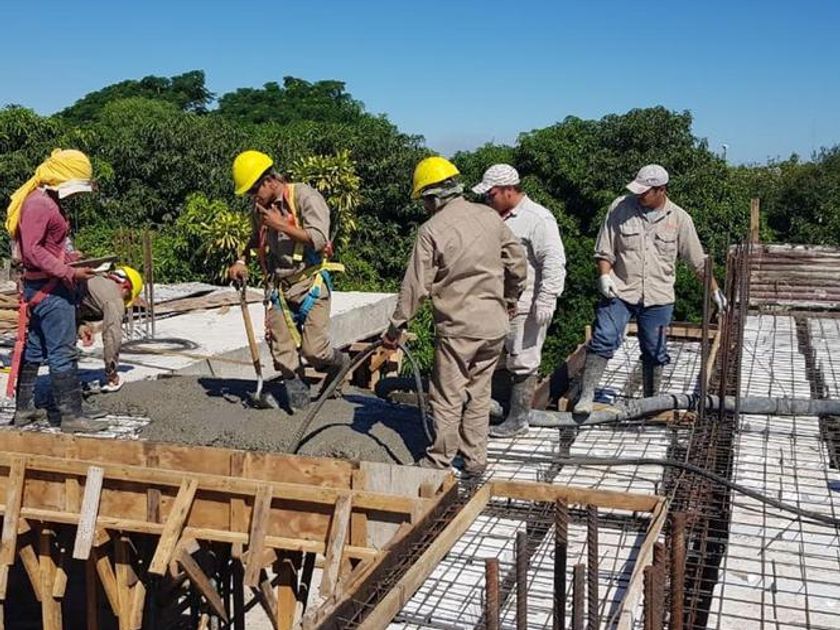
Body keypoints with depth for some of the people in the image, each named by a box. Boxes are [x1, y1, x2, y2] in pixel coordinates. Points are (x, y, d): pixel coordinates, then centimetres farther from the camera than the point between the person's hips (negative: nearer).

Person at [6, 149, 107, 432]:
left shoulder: (49, 203, 15)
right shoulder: (38, 204, -16)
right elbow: (32, 250, -22)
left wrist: (70, 258, 8)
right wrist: (69, 272, -24)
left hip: (45, 287, 10)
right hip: (50, 287, -10)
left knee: (34, 348, 15)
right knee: (63, 352, -6)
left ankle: (24, 408, 25)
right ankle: (71, 414, -2)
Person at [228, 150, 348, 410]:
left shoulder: (305, 197, -13)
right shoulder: (260, 209, 8)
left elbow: (319, 239, -23)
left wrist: (281, 225, -20)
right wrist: (242, 260, 11)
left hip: (310, 284, -6)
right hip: (278, 286, 6)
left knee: (314, 349, -7)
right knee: (282, 351, 3)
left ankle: (339, 363, 24)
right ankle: (297, 390, 21)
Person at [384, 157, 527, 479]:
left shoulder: (432, 230, -12)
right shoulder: (489, 216, 3)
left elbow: (416, 286, -12)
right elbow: (518, 263, 10)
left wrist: (395, 327, -2)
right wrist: (510, 299, 25)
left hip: (458, 327, -6)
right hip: (495, 324, 6)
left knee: (447, 397, 7)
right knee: (478, 392, 15)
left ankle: (439, 460, 16)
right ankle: (475, 460, 22)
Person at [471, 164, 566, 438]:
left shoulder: (537, 219, -13)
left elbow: (554, 262, -19)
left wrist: (546, 300, -24)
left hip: (525, 308, -9)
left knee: (522, 364, 0)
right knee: (496, 360, 13)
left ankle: (518, 420, 9)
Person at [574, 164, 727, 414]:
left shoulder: (679, 218, -2)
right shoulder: (620, 208, -5)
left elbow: (698, 261, 6)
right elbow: (604, 250, 1)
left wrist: (715, 290, 7)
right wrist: (604, 275, -14)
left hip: (658, 298, 1)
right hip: (620, 292, -1)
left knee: (654, 352, 10)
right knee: (603, 340, -12)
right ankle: (586, 396, -7)